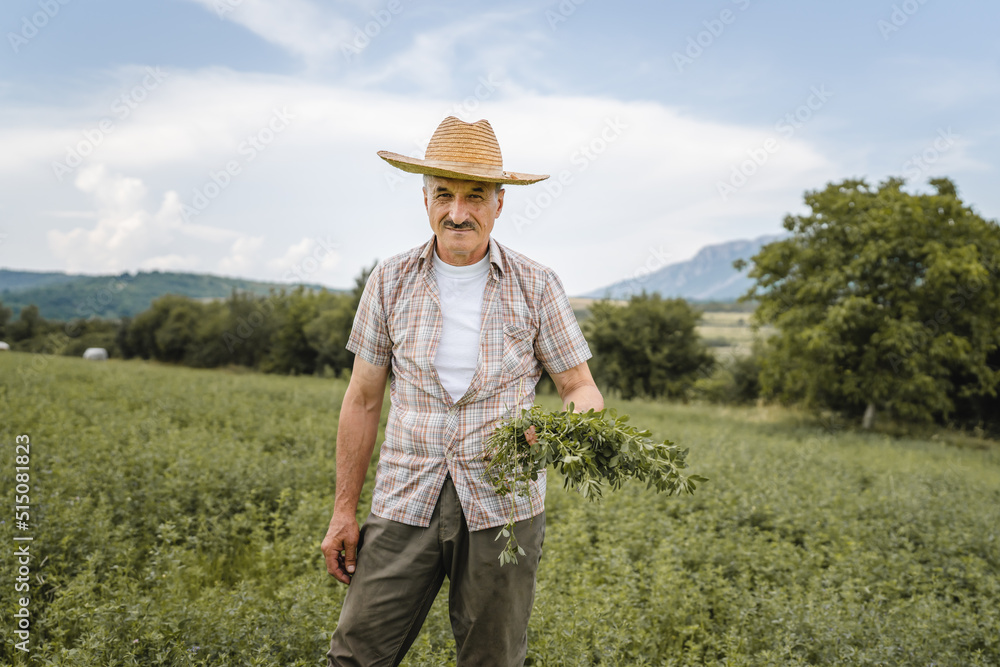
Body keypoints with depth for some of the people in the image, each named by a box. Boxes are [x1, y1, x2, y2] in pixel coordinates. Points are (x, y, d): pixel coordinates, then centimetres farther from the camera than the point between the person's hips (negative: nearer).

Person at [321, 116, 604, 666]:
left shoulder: (536, 286, -1)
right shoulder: (391, 281, 3)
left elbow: (581, 387, 4)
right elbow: (363, 399, 8)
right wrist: (343, 510, 7)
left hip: (502, 504, 0)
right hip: (407, 501, 1)